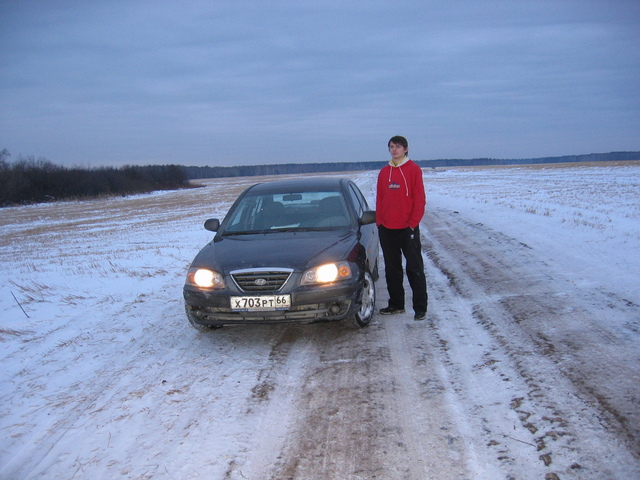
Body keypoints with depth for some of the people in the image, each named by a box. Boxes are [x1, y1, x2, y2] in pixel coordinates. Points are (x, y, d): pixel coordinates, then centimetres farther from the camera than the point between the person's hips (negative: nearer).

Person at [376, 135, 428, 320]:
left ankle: (420, 307, 5)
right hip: (387, 229, 5)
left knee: (415, 269, 0)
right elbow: (379, 199, 13)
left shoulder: (413, 169, -3)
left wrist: (413, 223, -10)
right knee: (392, 269, 11)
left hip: (408, 228, -5)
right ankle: (396, 304, 22)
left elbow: (419, 199, -5)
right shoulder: (384, 172, 11)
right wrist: (379, 221, 4)